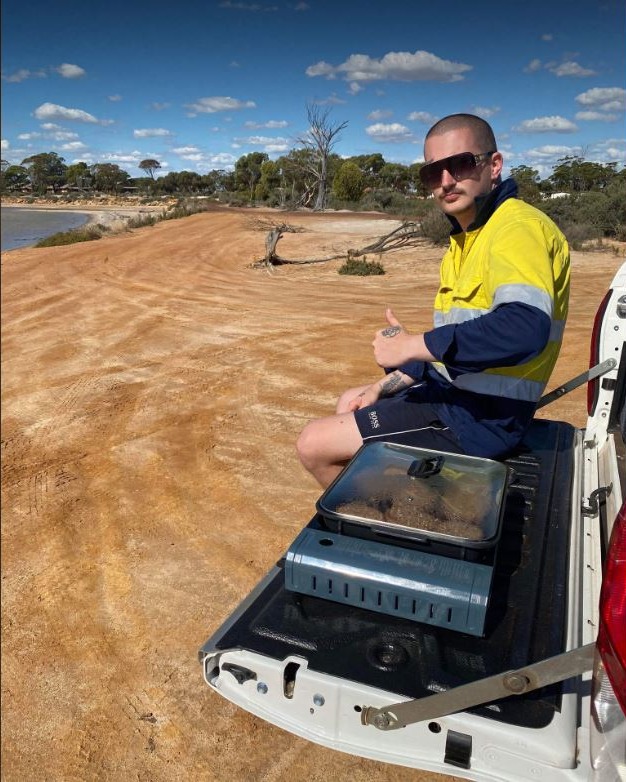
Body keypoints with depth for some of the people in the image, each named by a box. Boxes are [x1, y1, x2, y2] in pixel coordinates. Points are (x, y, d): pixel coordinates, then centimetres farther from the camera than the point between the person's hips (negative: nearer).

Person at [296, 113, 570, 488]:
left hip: (480, 417, -10)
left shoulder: (518, 228, -19)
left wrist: (414, 344, -27)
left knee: (314, 444, -9)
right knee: (350, 403, 28)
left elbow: (524, 329, -38)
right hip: (457, 391, 11)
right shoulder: (469, 237, 13)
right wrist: (389, 383, 12)